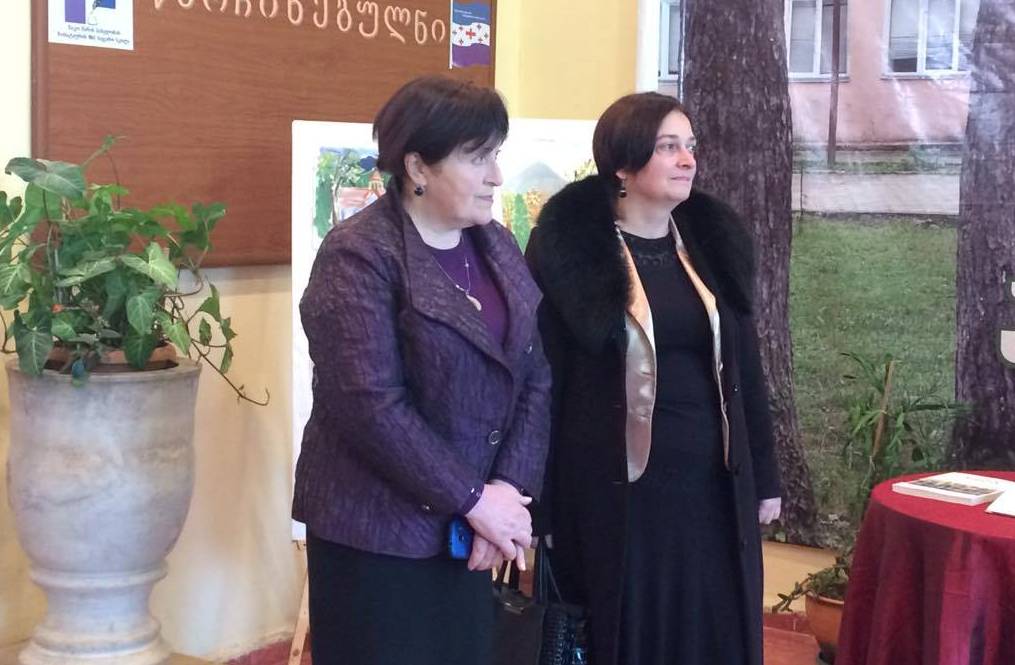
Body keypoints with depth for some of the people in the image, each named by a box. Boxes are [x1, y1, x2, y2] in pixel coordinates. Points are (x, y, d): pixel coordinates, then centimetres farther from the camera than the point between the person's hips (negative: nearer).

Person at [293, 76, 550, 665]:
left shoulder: (499, 247, 7)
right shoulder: (358, 255, -14)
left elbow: (537, 379, 4)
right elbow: (371, 406, -21)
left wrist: (509, 491, -9)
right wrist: (473, 499, -17)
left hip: (472, 526, 6)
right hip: (379, 529, -6)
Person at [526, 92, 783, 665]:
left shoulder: (715, 237, 6)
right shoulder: (570, 245, -8)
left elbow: (745, 364, 10)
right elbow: (544, 370, -7)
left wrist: (764, 475, 10)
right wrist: (542, 491, -8)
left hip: (713, 481, 4)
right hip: (617, 483, -4)